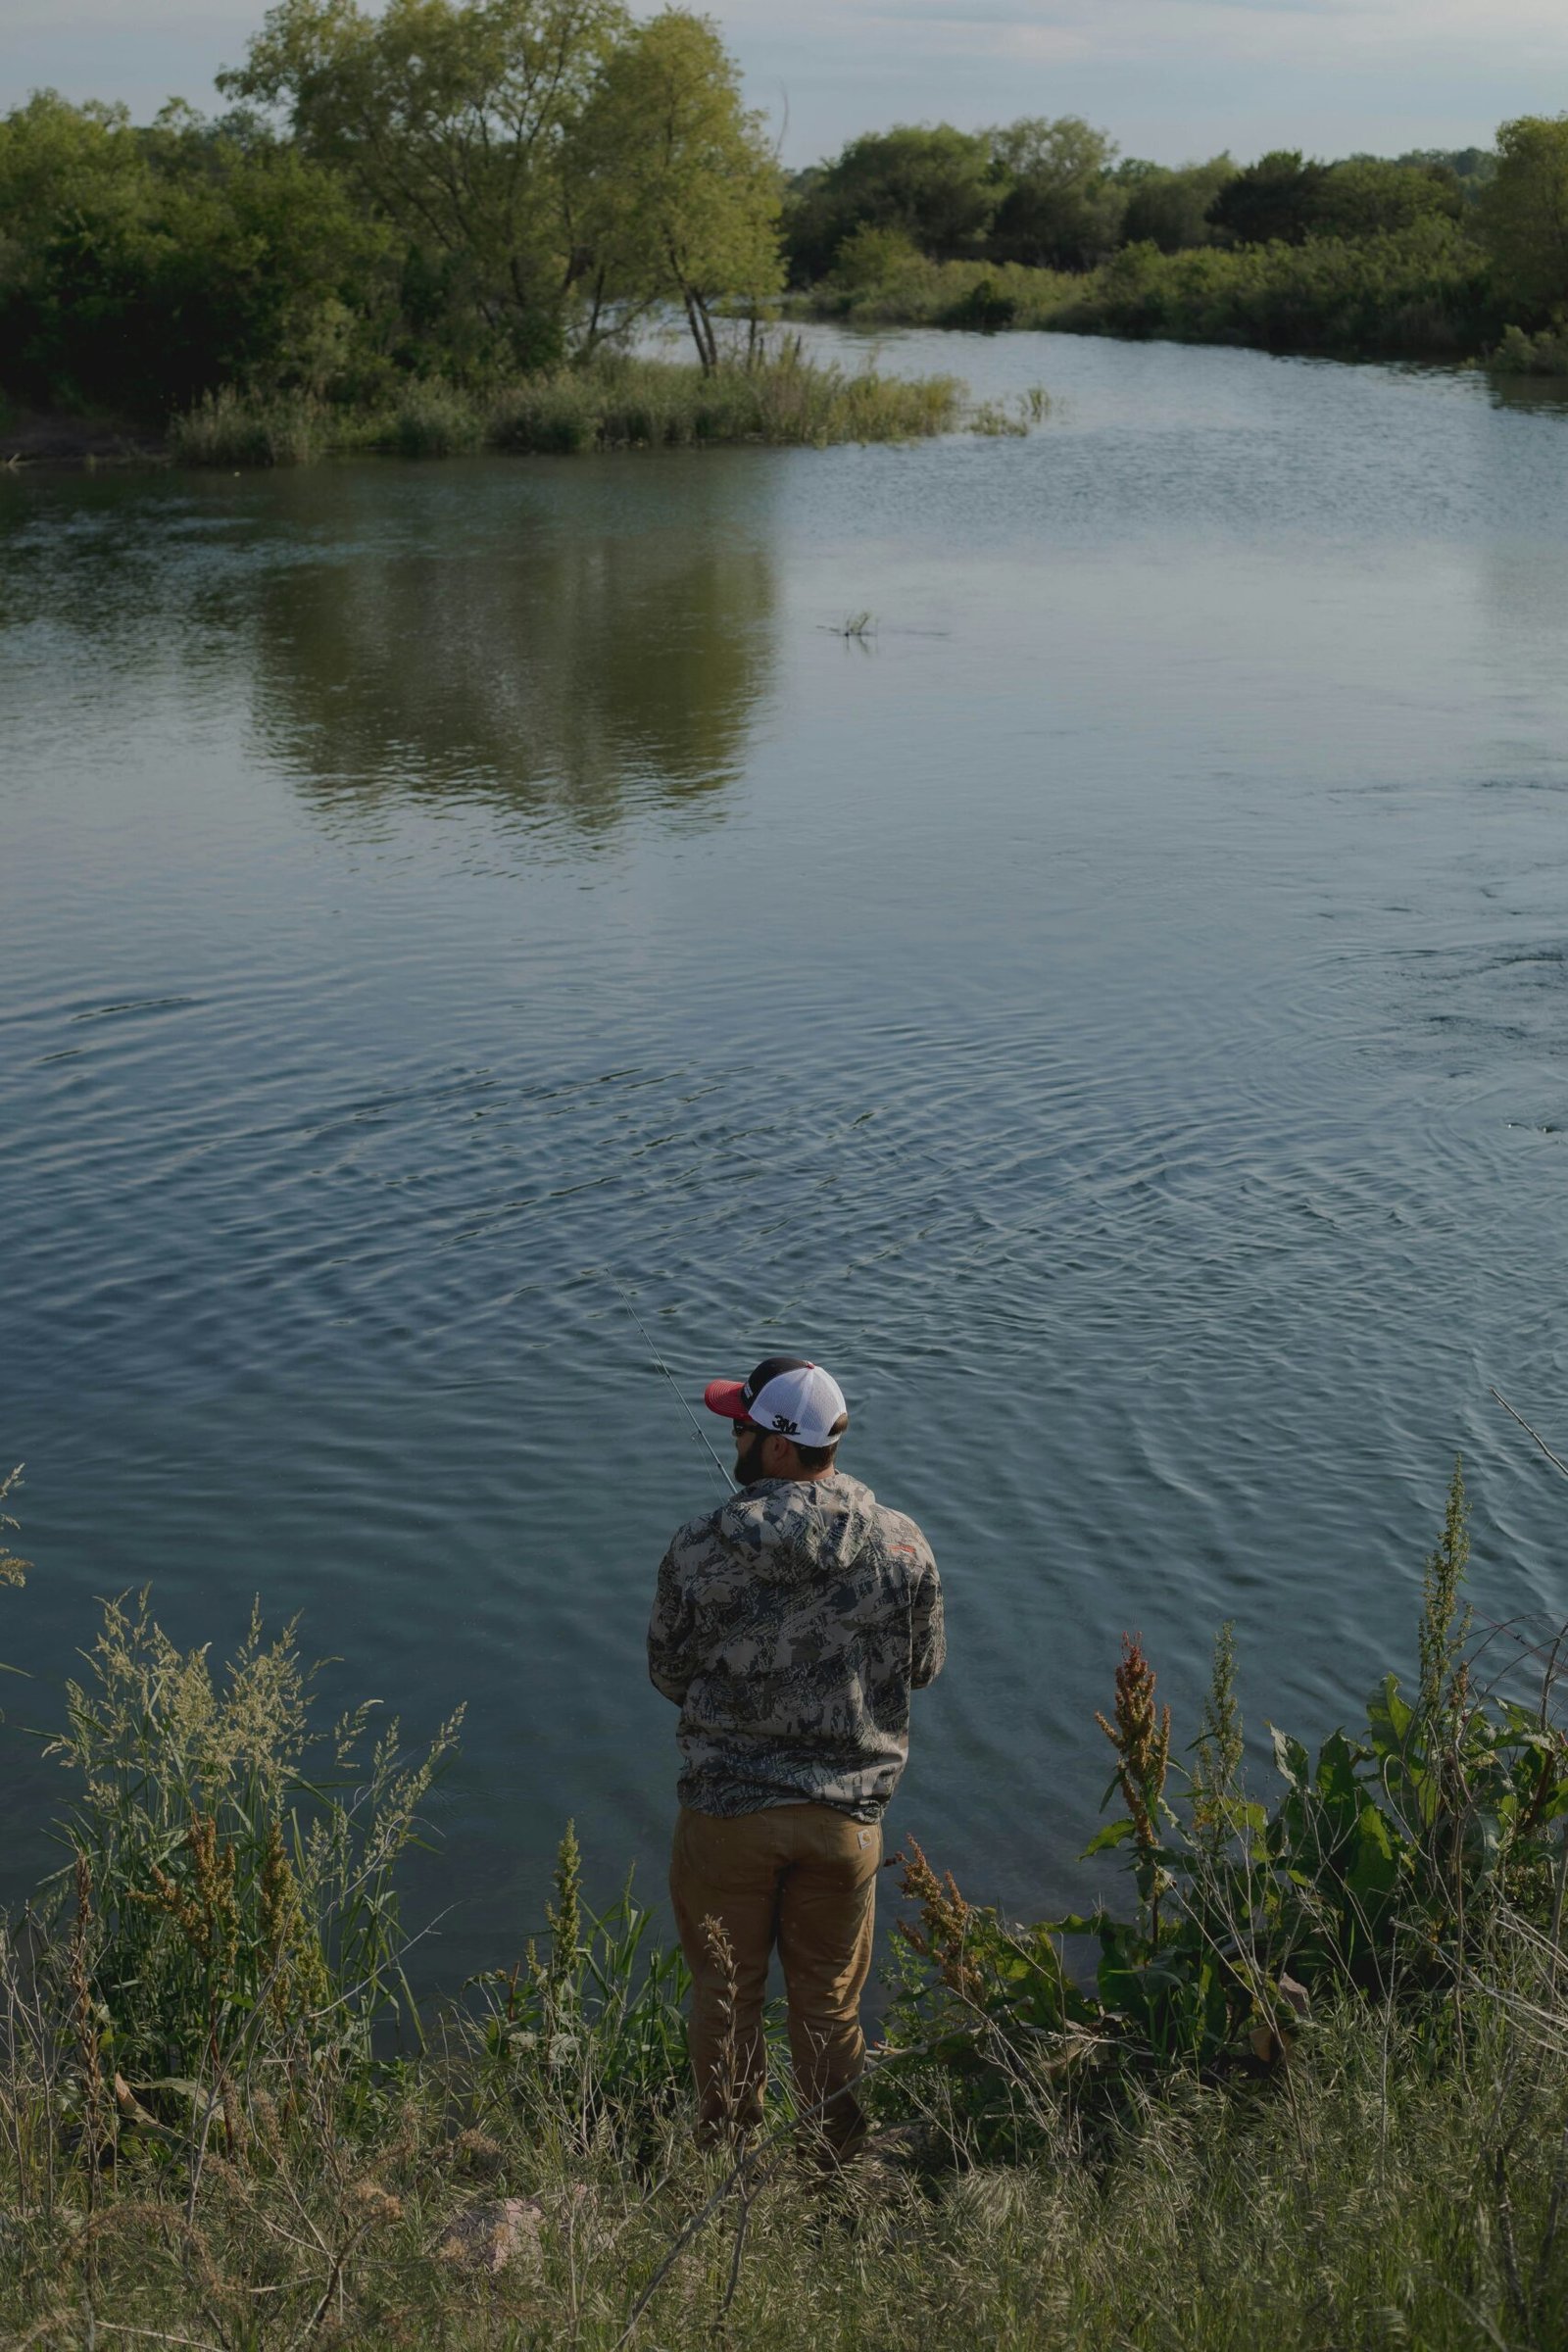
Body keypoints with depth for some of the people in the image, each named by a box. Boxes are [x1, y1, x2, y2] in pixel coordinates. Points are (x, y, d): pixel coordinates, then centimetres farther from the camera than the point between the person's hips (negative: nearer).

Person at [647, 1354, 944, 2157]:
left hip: (725, 1809, -1)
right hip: (845, 1812, 1)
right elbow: (924, 1667, 1)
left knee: (725, 1991, 18)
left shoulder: (701, 1547, -17)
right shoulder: (903, 1546, -13)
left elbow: (668, 1674, -4)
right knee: (829, 1999, 20)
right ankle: (837, 2158, 33)